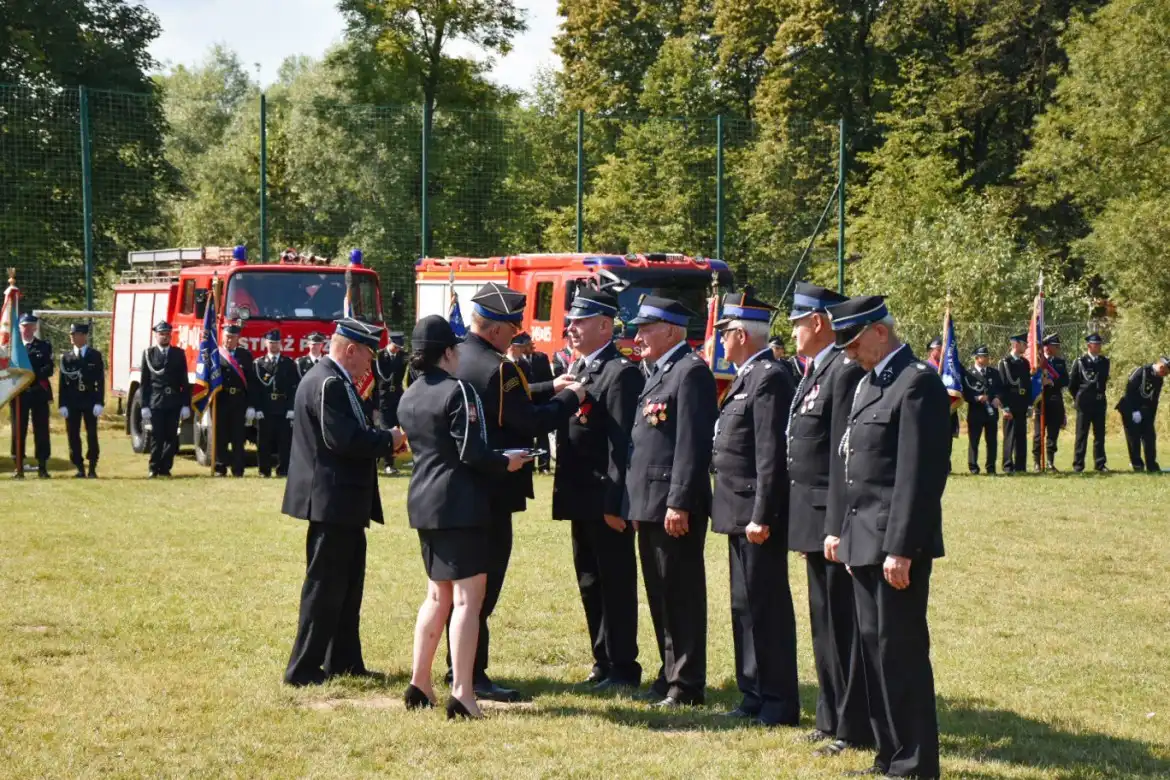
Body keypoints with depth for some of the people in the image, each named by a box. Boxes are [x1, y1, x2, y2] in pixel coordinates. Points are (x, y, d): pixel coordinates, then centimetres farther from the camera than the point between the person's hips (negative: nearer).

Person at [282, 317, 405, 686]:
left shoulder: (331, 380, 15)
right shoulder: (328, 383, -18)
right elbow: (342, 438, -26)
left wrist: (382, 438, 3)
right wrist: (388, 439, -15)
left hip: (340, 503, 11)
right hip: (332, 500, -11)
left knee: (348, 583, 17)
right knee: (324, 586, -5)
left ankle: (344, 662, 26)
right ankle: (303, 669, 1)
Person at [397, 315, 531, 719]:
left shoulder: (408, 399, 10)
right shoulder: (458, 391, -14)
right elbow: (471, 453, -20)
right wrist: (507, 462, -3)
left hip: (423, 503, 8)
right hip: (459, 504, -8)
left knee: (438, 595, 18)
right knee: (467, 596, -6)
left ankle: (419, 684, 20)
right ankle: (462, 694, -10)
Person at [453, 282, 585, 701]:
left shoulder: (456, 359, 10)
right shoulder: (496, 368, -19)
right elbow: (531, 422, -19)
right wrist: (569, 398, -4)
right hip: (491, 489, -10)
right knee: (484, 580, -5)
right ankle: (473, 675, -3)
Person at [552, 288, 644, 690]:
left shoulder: (621, 373, -15)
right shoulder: (576, 369, 16)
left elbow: (623, 444, -20)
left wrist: (615, 502, -22)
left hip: (607, 499, -10)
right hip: (581, 498, 10)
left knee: (615, 584, -1)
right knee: (590, 583, 15)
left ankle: (623, 668, 6)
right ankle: (603, 663, 25)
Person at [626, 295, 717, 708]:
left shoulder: (691, 372, -12)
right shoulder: (658, 374, 19)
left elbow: (693, 442, -19)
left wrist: (679, 503, -22)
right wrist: (635, 503, 18)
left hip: (675, 506, -10)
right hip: (650, 504, 10)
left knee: (682, 594, -4)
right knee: (660, 595, 14)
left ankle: (688, 684, 1)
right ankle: (670, 673, 23)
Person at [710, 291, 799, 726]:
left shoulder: (769, 379, -16)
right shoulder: (747, 378, 15)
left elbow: (772, 454, -21)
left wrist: (761, 516, -23)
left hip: (757, 514, -10)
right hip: (739, 512, 10)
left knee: (766, 606, -5)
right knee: (746, 605, 14)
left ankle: (779, 703, 1)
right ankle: (754, 695, 22)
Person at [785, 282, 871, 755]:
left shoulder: (845, 371, -16)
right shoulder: (814, 372, 15)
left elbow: (844, 457, -21)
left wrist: (835, 528, -22)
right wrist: (806, 525, 17)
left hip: (832, 520, -10)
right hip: (812, 519, 10)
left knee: (843, 623, -3)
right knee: (825, 622, 16)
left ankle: (854, 729, 4)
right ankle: (832, 719, 25)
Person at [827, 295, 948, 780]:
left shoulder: (918, 383, -13)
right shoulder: (868, 383, 16)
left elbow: (920, 474, -19)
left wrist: (900, 548, -21)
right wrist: (844, 532, 16)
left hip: (895, 544, -9)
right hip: (865, 541, 9)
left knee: (900, 650, -5)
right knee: (873, 648, 13)